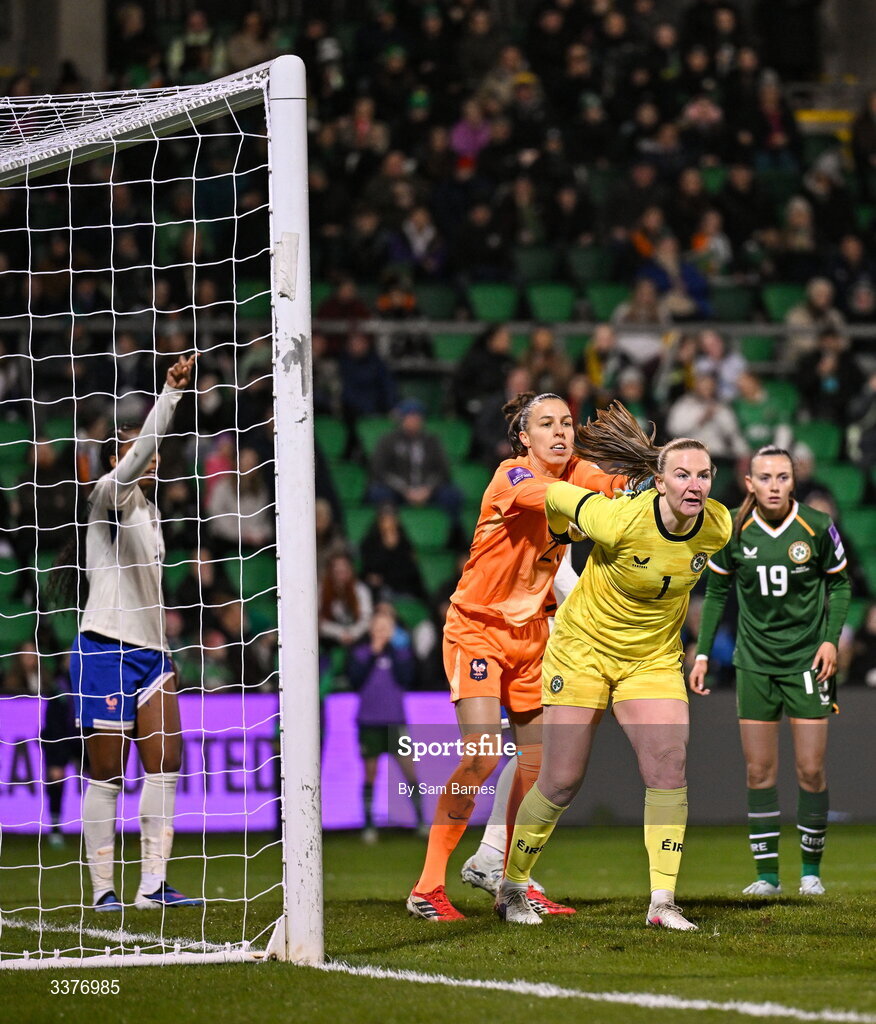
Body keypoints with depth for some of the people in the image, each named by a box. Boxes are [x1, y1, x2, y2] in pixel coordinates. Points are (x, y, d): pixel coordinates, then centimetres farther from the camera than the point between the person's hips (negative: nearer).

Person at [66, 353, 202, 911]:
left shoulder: (150, 509, 19)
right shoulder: (111, 496, -4)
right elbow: (136, 455, -24)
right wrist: (171, 392, -29)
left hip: (151, 652, 7)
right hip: (105, 650, -7)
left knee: (164, 764, -2)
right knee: (107, 771, -4)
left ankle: (153, 885, -1)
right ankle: (103, 888, 0)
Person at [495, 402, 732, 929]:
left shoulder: (718, 526, -14)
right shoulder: (622, 520, -28)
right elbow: (557, 496, -9)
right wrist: (559, 528, 10)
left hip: (654, 658, 4)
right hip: (583, 648, -4)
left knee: (669, 767, -13)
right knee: (562, 781, -1)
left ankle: (663, 901, -9)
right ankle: (512, 887, 19)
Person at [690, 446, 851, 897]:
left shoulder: (818, 528, -9)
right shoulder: (734, 531, -5)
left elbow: (840, 584, 5)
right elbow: (716, 592, 8)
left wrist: (831, 639, -7)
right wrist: (702, 653, 5)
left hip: (807, 660, -2)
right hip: (754, 661, 2)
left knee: (811, 771, -2)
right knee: (759, 772, 1)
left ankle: (811, 871, 12)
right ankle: (767, 873, 7)